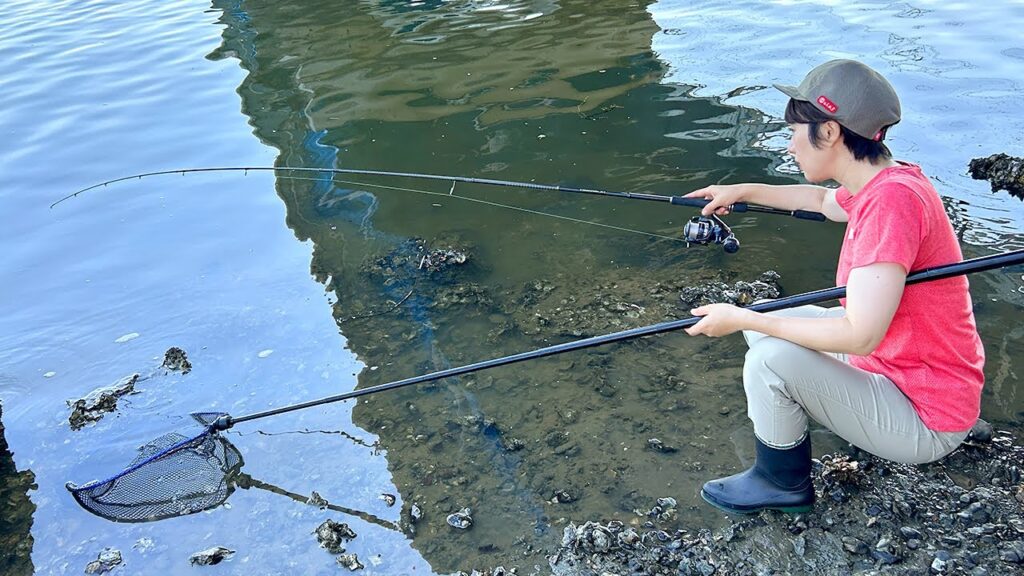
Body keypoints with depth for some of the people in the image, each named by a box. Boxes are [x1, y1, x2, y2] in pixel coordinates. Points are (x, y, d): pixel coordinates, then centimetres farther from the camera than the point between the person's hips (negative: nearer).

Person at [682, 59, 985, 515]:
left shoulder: (893, 199, -29)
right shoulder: (882, 182, 0)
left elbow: (860, 335, -32)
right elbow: (825, 201, 27)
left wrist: (741, 319, -25)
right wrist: (745, 192, 23)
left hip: (923, 421, -10)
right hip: (892, 369, 10)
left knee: (772, 358, -24)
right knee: (763, 324, 12)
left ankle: (782, 483, 3)